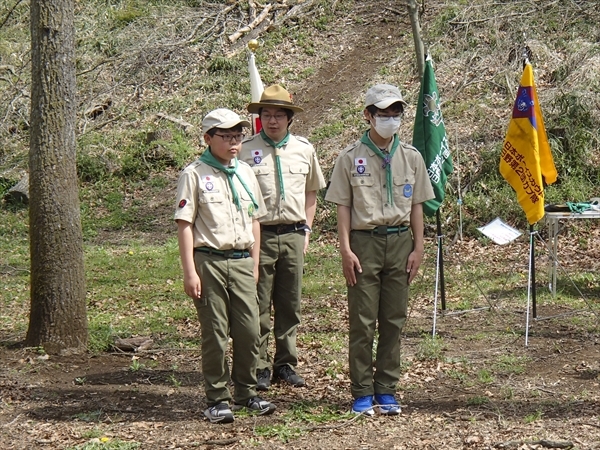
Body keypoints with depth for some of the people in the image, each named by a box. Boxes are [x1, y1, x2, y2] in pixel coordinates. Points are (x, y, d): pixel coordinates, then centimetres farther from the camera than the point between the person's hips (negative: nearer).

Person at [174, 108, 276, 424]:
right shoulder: (194, 175, -3)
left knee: (249, 330, 2)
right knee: (215, 334, 0)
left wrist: (254, 264, 16)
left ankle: (245, 392, 18)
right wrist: (190, 272, -11)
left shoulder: (245, 173, 15)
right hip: (209, 261, -5)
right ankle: (217, 399, 10)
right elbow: (184, 224, -6)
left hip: (242, 261, 5)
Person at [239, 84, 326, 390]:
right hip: (259, 234, -3)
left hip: (293, 235, 3)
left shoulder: (304, 150, 8)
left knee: (290, 304, 10)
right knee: (259, 306, 1)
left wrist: (306, 230, 11)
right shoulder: (246, 150, -3)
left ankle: (285, 364, 21)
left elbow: (311, 193, 18)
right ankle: (260, 367, 9)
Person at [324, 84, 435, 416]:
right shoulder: (350, 157, 1)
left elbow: (416, 205, 11)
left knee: (394, 320, 6)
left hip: (400, 242, 3)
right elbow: (343, 206, 0)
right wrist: (346, 250, -8)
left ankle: (386, 390, 14)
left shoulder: (411, 157, 10)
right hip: (364, 241, -3)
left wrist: (418, 247, 4)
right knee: (362, 321, -1)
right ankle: (362, 392, 7)